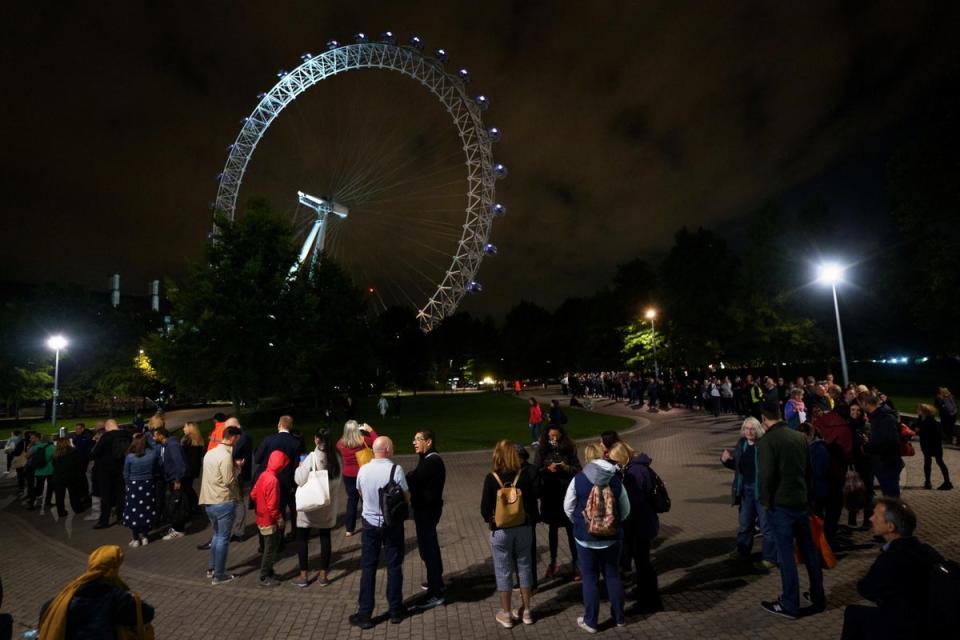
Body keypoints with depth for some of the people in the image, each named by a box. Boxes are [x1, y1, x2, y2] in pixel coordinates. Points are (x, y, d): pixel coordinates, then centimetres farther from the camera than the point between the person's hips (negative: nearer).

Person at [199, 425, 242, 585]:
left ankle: (211, 568, 31)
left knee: (217, 535, 23)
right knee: (223, 538, 3)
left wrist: (233, 466, 9)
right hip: (224, 502, -9)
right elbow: (229, 481, -20)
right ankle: (219, 575, 10)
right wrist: (236, 469, -3)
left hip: (209, 501, 9)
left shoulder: (210, 453, 8)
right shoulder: (226, 456, -19)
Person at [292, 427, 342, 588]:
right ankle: (323, 575, 19)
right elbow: (339, 481, 4)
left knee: (302, 538, 12)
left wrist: (300, 467, 2)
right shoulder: (337, 458, -4)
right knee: (325, 537, 13)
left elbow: (300, 479, -14)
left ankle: (303, 576, 16)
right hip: (328, 504, 4)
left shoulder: (312, 457, -20)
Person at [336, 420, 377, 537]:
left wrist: (346, 435, 15)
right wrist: (370, 430, 6)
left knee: (351, 500, 16)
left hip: (348, 475, 3)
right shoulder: (362, 440, -17)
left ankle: (349, 529, 22)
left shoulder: (341, 443, -9)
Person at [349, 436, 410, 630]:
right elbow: (407, 498, -9)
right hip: (392, 523, -2)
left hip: (370, 522, 2)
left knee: (368, 568, 12)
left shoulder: (363, 470, -7)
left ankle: (364, 614, 18)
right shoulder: (395, 469, -19)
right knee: (394, 567, 12)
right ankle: (396, 611, 25)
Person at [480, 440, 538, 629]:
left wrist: (490, 520, 9)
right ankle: (526, 610, 28)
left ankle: (506, 614, 22)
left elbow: (485, 509, -11)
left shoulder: (491, 478, -15)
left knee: (503, 571, 11)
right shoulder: (524, 476, -8)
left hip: (500, 530, -2)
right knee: (524, 567, 16)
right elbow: (533, 504, -2)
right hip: (523, 528, 2)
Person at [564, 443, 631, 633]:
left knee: (590, 579, 10)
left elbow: (568, 507, -5)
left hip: (586, 537, -2)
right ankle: (619, 617, 32)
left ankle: (590, 621, 21)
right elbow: (625, 510, 2)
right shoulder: (616, 479, -8)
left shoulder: (579, 479, -14)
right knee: (613, 576, 18)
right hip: (611, 537, 2)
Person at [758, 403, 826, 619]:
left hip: (780, 504, -7)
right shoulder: (800, 437, 4)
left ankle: (790, 605, 13)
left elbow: (766, 475, -20)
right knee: (809, 550, 18)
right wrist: (804, 492, 19)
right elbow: (809, 469, 11)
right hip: (801, 501, 7)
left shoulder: (767, 440, -17)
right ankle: (818, 598, 32)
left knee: (786, 554, 3)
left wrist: (766, 500, -6)